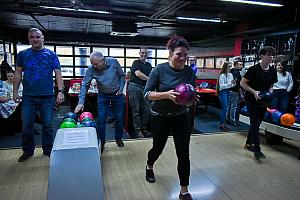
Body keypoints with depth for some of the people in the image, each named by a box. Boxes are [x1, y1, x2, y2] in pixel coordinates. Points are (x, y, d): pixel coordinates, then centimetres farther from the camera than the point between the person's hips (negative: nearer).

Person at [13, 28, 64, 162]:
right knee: (26, 126, 8)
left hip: (47, 96, -2)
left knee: (48, 125, 6)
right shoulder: (22, 54, 9)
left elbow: (58, 74, -1)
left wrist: (60, 91, -11)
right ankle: (27, 151, 26)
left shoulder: (51, 54, 4)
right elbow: (18, 74, 11)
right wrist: (15, 91, 4)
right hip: (28, 97, 2)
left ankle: (48, 150, 22)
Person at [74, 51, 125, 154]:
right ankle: (101, 142, 16)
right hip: (103, 96, 0)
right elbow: (84, 85, -16)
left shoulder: (114, 62, -19)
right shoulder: (91, 69, -18)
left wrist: (121, 89, -12)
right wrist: (81, 102, -22)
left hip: (117, 95, 1)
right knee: (101, 119, -3)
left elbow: (122, 75, -4)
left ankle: (118, 138, 31)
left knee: (119, 118, 9)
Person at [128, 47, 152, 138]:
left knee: (146, 110, 3)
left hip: (144, 88, 6)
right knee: (136, 110, -2)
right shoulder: (136, 63, 1)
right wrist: (149, 79, -7)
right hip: (135, 87, -6)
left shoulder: (149, 65, 20)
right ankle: (137, 130, 5)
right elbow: (138, 73, -12)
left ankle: (144, 129, 15)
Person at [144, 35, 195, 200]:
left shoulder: (189, 72, -6)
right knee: (158, 148, 17)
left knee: (184, 154, 1)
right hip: (160, 117, -2)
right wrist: (166, 94, -32)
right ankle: (149, 167, 52)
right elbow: (147, 94, -16)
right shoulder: (159, 70, -16)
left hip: (182, 116, 2)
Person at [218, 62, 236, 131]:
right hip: (223, 92, -7)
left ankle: (223, 123, 20)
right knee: (224, 108, -6)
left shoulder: (230, 75, 7)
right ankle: (221, 125, 1)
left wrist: (234, 83, -7)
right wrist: (230, 83, -21)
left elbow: (232, 85, 14)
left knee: (225, 109, 11)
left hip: (228, 92, 7)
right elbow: (222, 86, -16)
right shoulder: (222, 75, -12)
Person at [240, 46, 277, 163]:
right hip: (251, 100, -6)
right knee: (255, 123, -9)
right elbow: (242, 83, -14)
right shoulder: (254, 69, -15)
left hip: (263, 101, 6)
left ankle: (248, 144, 30)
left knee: (256, 123, 14)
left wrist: (269, 94, -5)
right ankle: (257, 151, -6)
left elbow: (271, 86, 14)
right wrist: (254, 92, -24)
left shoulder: (272, 71, 3)